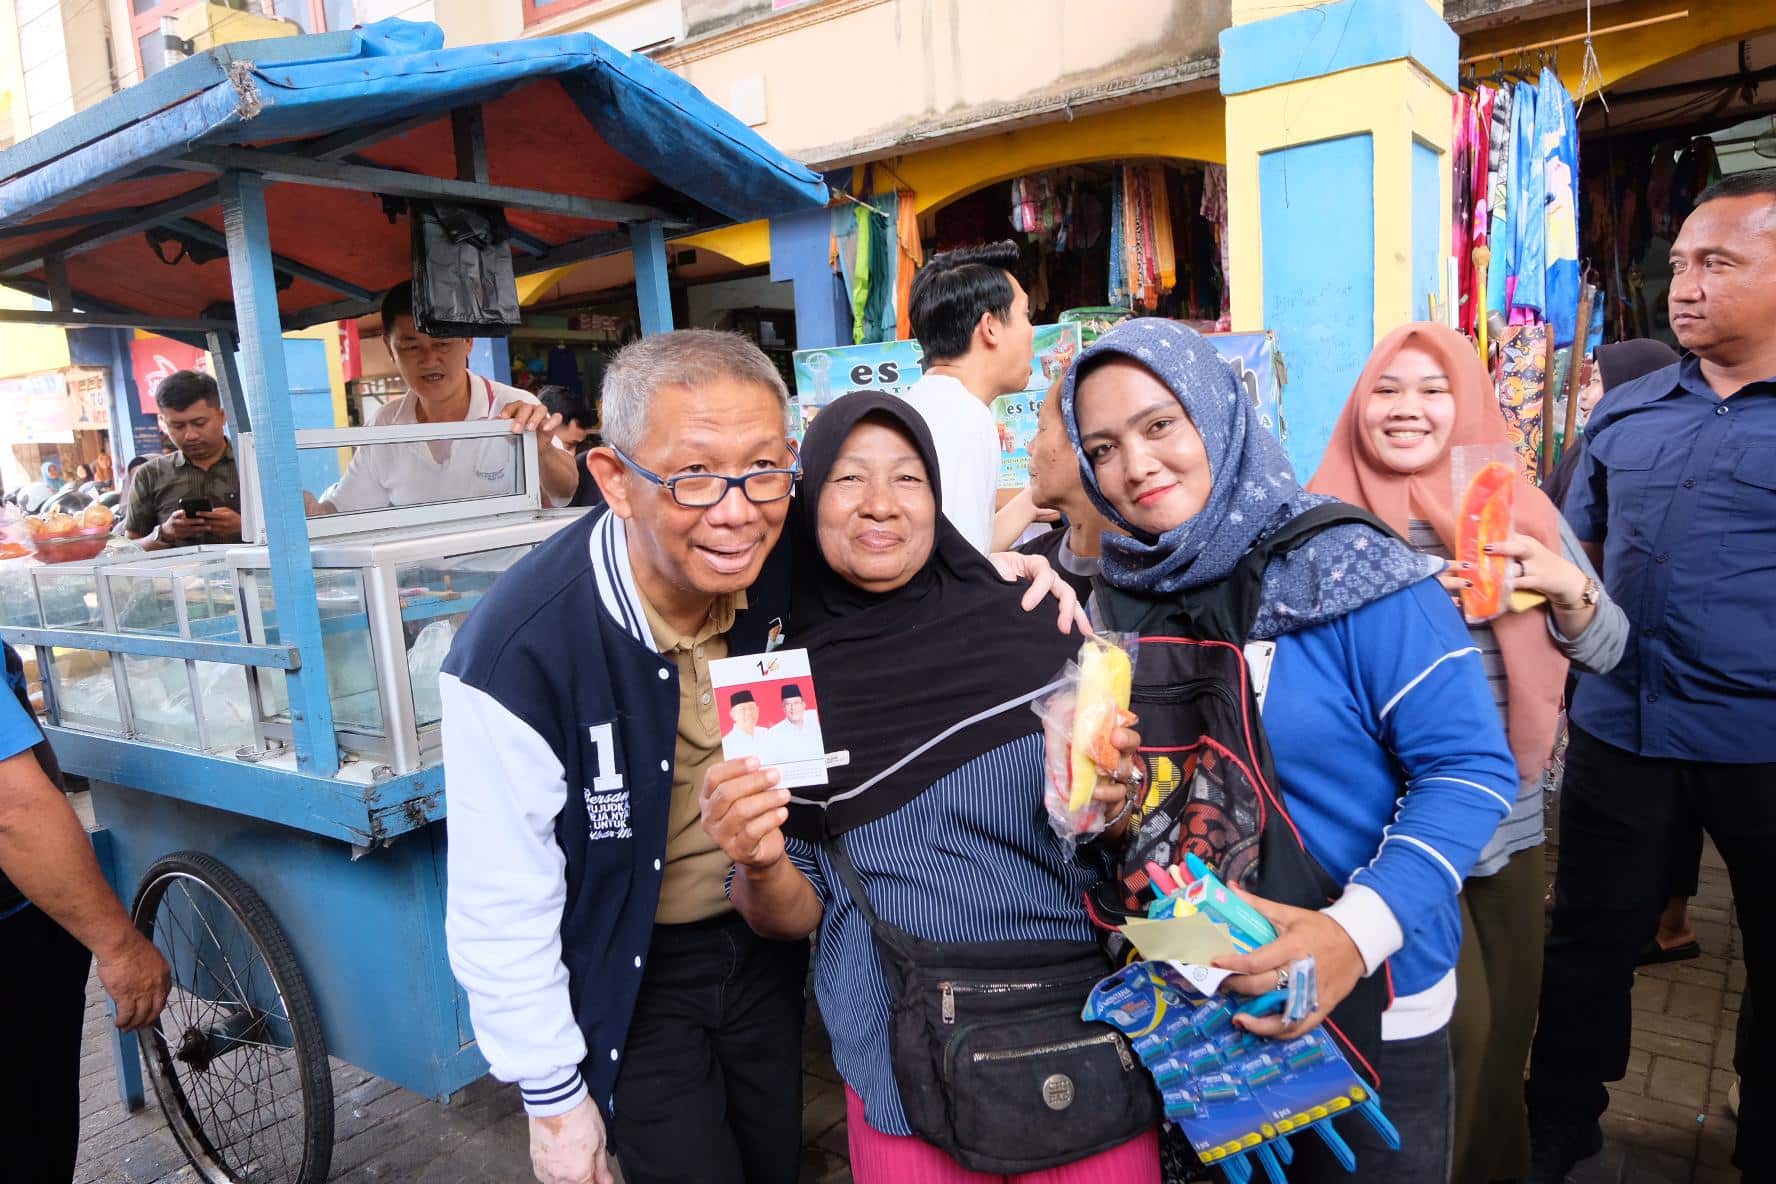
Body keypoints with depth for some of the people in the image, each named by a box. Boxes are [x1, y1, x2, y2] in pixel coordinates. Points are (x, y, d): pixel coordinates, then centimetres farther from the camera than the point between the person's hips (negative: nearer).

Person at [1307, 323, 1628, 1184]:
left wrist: (1567, 584, -16)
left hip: (1509, 817, 4)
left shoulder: (1522, 509, 3)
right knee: (1455, 1019, -2)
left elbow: (1607, 652, 4)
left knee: (1508, 1010, 16)